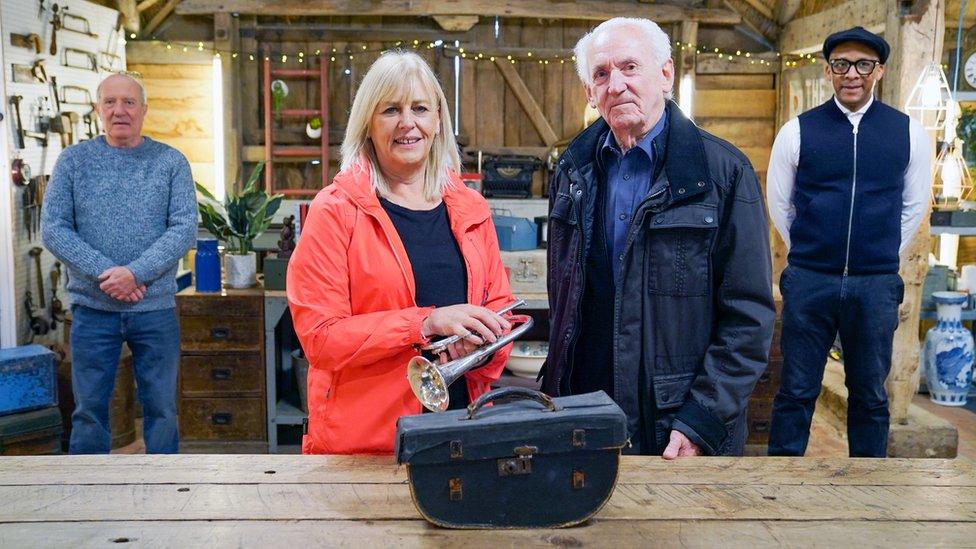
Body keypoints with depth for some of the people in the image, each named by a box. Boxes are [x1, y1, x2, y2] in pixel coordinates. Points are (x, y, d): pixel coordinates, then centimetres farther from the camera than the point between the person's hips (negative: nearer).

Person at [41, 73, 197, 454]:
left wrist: (135, 272, -18)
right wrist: (105, 272, -15)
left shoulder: (171, 162, 3)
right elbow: (53, 229, -2)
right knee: (89, 410, 9)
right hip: (92, 308, 1)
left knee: (161, 408, 9)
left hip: (156, 308, 0)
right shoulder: (73, 160, 4)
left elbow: (185, 228, -6)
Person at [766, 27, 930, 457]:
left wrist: (883, 257, 13)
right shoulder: (798, 131, -2)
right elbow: (779, 203, 8)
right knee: (797, 390, 6)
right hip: (807, 282, -1)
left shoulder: (909, 133, 2)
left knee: (870, 394, 12)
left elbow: (914, 205, 12)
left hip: (877, 285, 1)